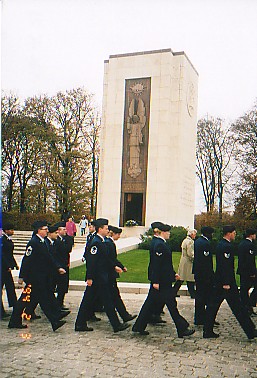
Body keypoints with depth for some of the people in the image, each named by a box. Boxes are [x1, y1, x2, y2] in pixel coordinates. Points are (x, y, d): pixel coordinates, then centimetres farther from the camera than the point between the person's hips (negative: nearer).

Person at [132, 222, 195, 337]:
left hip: (159, 280, 10)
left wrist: (173, 274, 21)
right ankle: (182, 329, 10)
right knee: (171, 304, -1)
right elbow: (156, 264, -21)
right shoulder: (160, 245, -18)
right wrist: (156, 281, -22)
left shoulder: (162, 244, 14)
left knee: (150, 303, 13)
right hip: (162, 281, -10)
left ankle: (139, 327, 18)